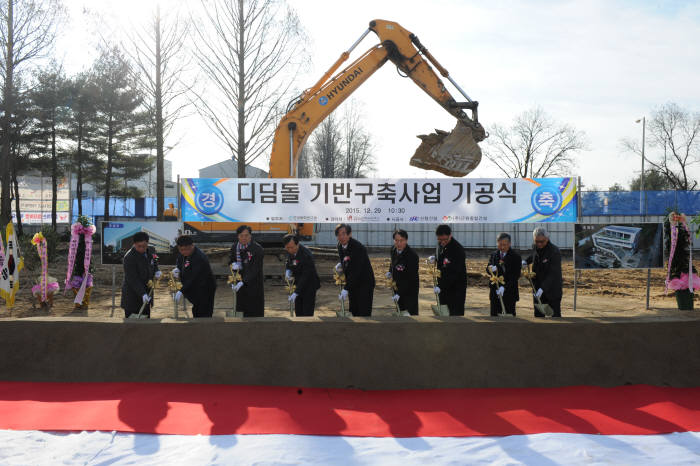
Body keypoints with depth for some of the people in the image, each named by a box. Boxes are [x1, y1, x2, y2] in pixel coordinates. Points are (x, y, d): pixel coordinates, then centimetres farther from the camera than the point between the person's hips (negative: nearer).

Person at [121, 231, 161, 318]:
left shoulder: (149, 251, 2)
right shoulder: (129, 257, -20)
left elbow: (154, 262, 25)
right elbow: (132, 279, -23)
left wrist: (156, 271, 3)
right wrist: (142, 294, -30)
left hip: (146, 292, 7)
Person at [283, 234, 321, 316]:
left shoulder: (306, 255, -29)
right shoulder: (290, 251, -6)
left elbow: (306, 276, -29)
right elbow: (288, 263, 14)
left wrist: (296, 292, -32)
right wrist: (287, 270, -10)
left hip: (309, 285, -7)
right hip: (299, 283, 7)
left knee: (307, 313, -8)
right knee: (298, 312, 11)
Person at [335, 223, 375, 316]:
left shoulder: (358, 247, -25)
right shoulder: (340, 246, 0)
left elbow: (356, 271, -28)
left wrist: (346, 288, -29)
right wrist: (340, 264, 0)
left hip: (364, 282, -8)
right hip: (352, 282, 8)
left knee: (364, 313, -9)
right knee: (354, 311, 13)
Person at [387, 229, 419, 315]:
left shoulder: (412, 256, -26)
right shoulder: (393, 250, -4)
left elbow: (411, 279, -26)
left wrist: (399, 293, -28)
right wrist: (390, 271, 2)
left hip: (410, 289, -7)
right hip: (398, 287, 8)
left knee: (412, 313, -5)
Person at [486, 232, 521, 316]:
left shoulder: (515, 257, -4)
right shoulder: (494, 255, 10)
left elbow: (516, 275, -11)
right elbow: (487, 269, 2)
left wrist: (504, 287, -23)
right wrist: (491, 269, -24)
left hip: (509, 292, -4)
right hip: (495, 292, 4)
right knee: (494, 316, 5)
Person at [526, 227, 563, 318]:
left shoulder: (554, 251, -20)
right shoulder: (535, 249, 2)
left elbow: (553, 274, -25)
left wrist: (542, 288, -31)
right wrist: (526, 261, 11)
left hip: (553, 288, -6)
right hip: (538, 287, 6)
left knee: (555, 314, 0)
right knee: (538, 314, 11)